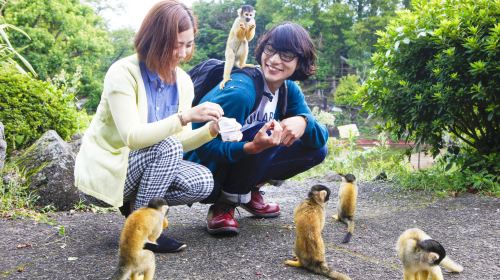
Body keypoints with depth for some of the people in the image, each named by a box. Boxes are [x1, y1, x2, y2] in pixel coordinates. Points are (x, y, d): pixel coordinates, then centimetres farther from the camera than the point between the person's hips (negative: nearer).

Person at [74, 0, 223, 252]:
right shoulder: (123, 73, -20)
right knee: (167, 147, -31)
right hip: (103, 172, -6)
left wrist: (210, 130, -20)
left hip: (143, 168, 6)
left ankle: (136, 203, 7)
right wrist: (185, 116, -40)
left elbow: (180, 142, 0)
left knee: (202, 182, -16)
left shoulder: (183, 81, -1)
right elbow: (131, 137, -31)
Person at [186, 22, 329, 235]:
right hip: (203, 173, -7)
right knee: (266, 132, -31)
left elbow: (322, 136, -7)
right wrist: (252, 147, -45)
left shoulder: (290, 91, -3)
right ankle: (224, 205, -14)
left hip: (244, 162, 7)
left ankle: (248, 192, 8)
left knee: (316, 150, -3)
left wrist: (303, 122, -31)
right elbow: (204, 146, -28)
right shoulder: (241, 90, -27)